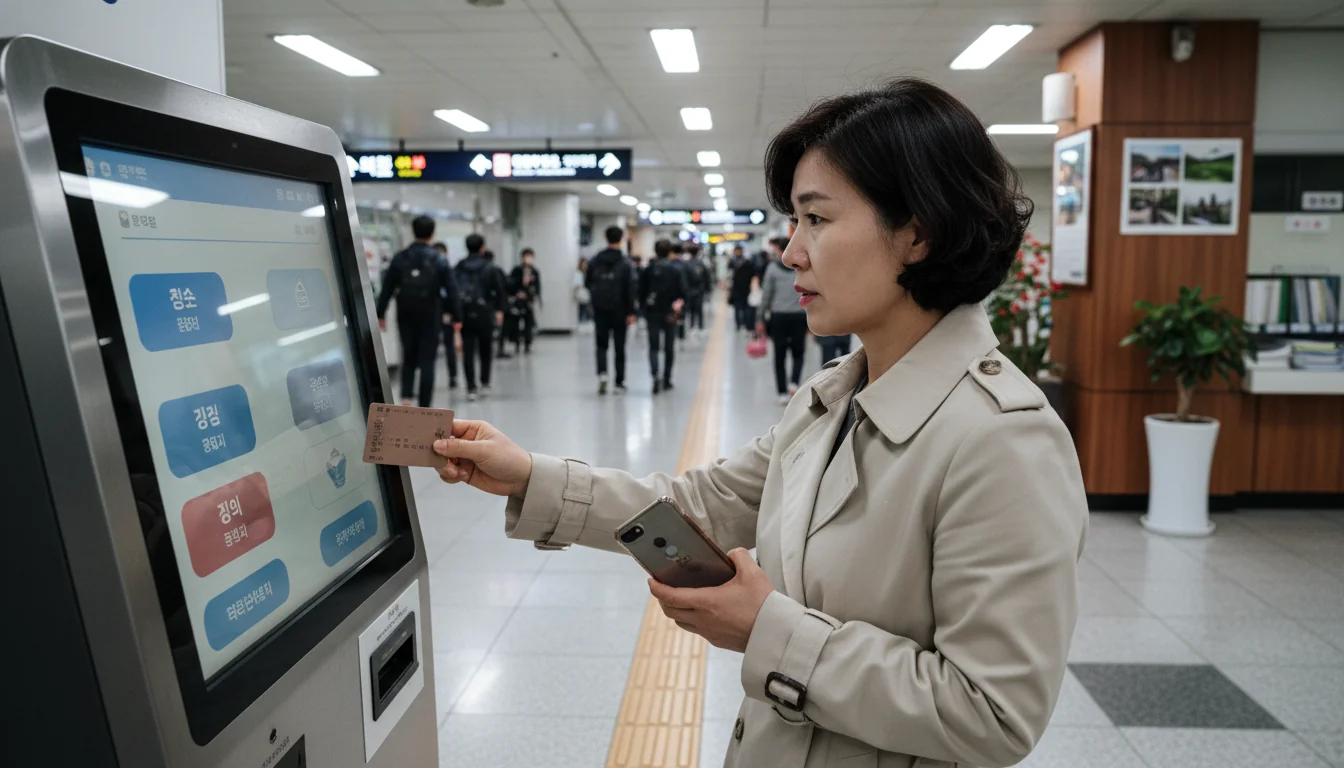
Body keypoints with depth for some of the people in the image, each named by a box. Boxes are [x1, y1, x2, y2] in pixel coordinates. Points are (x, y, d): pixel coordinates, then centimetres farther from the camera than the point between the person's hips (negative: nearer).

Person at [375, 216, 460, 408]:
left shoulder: (400, 258, 0)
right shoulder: (439, 260, -5)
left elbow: (387, 289, 0)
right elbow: (451, 290, -6)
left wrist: (380, 314, 6)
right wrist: (456, 316, -1)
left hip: (406, 316, 2)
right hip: (430, 317, -2)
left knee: (408, 358, 17)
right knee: (427, 361, 2)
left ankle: (406, 397, 1)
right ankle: (424, 407, 2)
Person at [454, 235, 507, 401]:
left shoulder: (459, 268, 4)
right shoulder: (489, 267, -3)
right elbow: (499, 290, -5)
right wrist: (499, 310, 3)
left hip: (464, 313, 1)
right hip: (484, 313, -1)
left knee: (468, 351, 2)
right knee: (485, 350, 14)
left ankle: (471, 388, -2)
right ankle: (485, 384, 18)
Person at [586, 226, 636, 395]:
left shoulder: (595, 261, 0)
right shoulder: (624, 263, -9)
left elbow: (587, 284, 6)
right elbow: (630, 289, -12)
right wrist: (631, 312, -8)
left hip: (600, 311, 2)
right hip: (619, 311, -2)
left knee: (601, 345, 11)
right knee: (619, 348, 7)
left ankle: (602, 373, -12)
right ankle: (619, 383, 10)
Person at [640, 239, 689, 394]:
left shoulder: (648, 269, 1)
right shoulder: (677, 269, -3)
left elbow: (641, 291, 2)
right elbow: (683, 291, -11)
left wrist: (644, 308, 12)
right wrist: (679, 303, 2)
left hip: (652, 312, 1)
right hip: (670, 313, -1)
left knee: (653, 346, 3)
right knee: (669, 347, 11)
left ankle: (656, 375, -20)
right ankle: (666, 380, 15)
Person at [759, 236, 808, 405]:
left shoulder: (773, 267, -2)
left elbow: (766, 294, -2)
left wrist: (762, 317, 5)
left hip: (778, 316, -1)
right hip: (799, 316, 1)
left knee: (779, 356, 7)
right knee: (798, 354, 14)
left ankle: (783, 392, 8)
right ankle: (793, 383, -8)